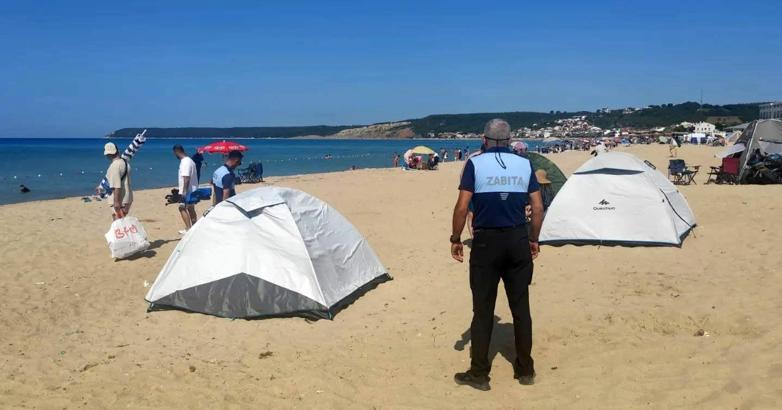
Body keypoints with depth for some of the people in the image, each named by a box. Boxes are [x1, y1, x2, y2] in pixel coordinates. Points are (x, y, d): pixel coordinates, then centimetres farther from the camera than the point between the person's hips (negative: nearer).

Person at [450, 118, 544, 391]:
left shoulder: (475, 164, -4)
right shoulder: (525, 164, 5)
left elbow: (462, 207, -10)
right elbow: (538, 208, 4)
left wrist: (456, 239, 0)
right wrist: (534, 239, 16)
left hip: (486, 241, -3)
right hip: (518, 240, 3)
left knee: (483, 309, 5)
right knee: (520, 307, 12)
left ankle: (479, 373, 11)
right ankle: (525, 370, 22)